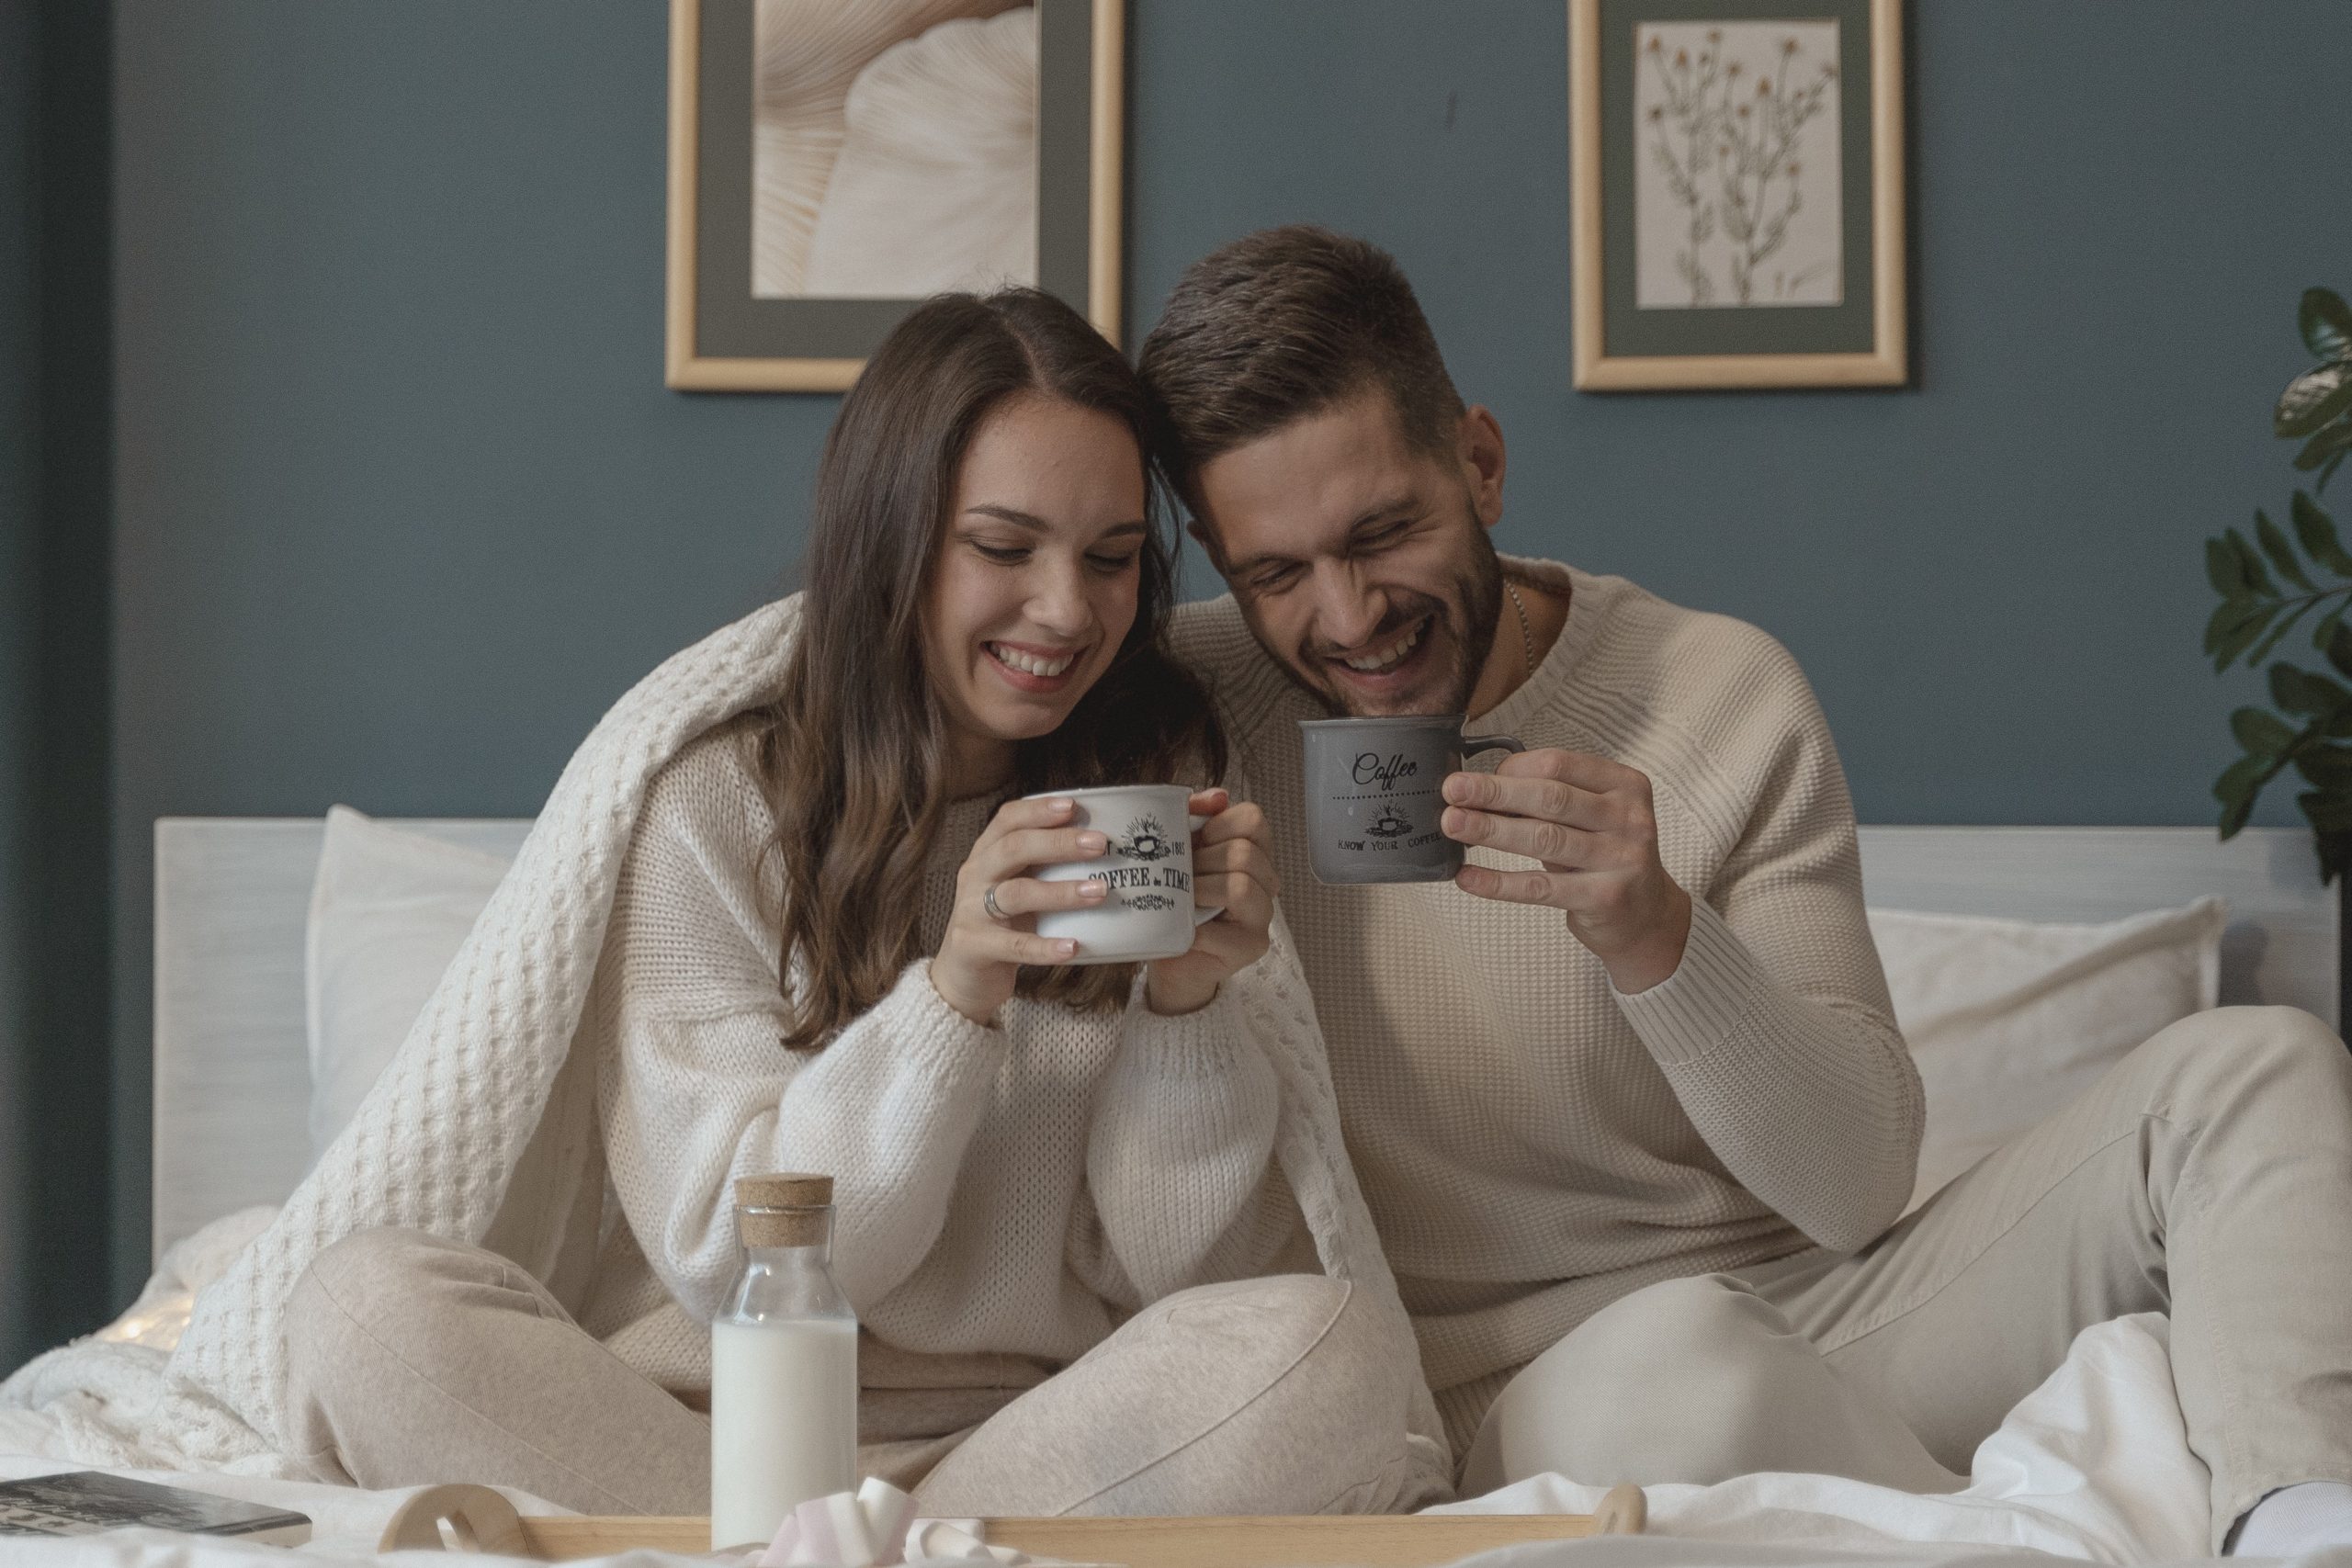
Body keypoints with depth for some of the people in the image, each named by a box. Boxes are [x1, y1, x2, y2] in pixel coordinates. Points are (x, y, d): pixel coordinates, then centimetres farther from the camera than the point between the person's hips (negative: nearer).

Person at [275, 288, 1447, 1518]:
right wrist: (954, 990, -21)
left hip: (1062, 1431, 1)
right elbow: (737, 1267, -7)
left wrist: (1193, 999, -15)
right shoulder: (714, 805, 1)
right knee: (368, 1304, -26)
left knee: (1336, 1345, -29)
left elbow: (1177, 1274, 3)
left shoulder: (1165, 791, 7)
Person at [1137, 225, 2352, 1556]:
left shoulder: (1727, 695, -2)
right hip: (1506, 1388, -3)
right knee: (1683, 1351, -39)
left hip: (1816, 1317, 4)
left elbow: (1858, 1189, -7)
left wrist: (1657, 936, -23)